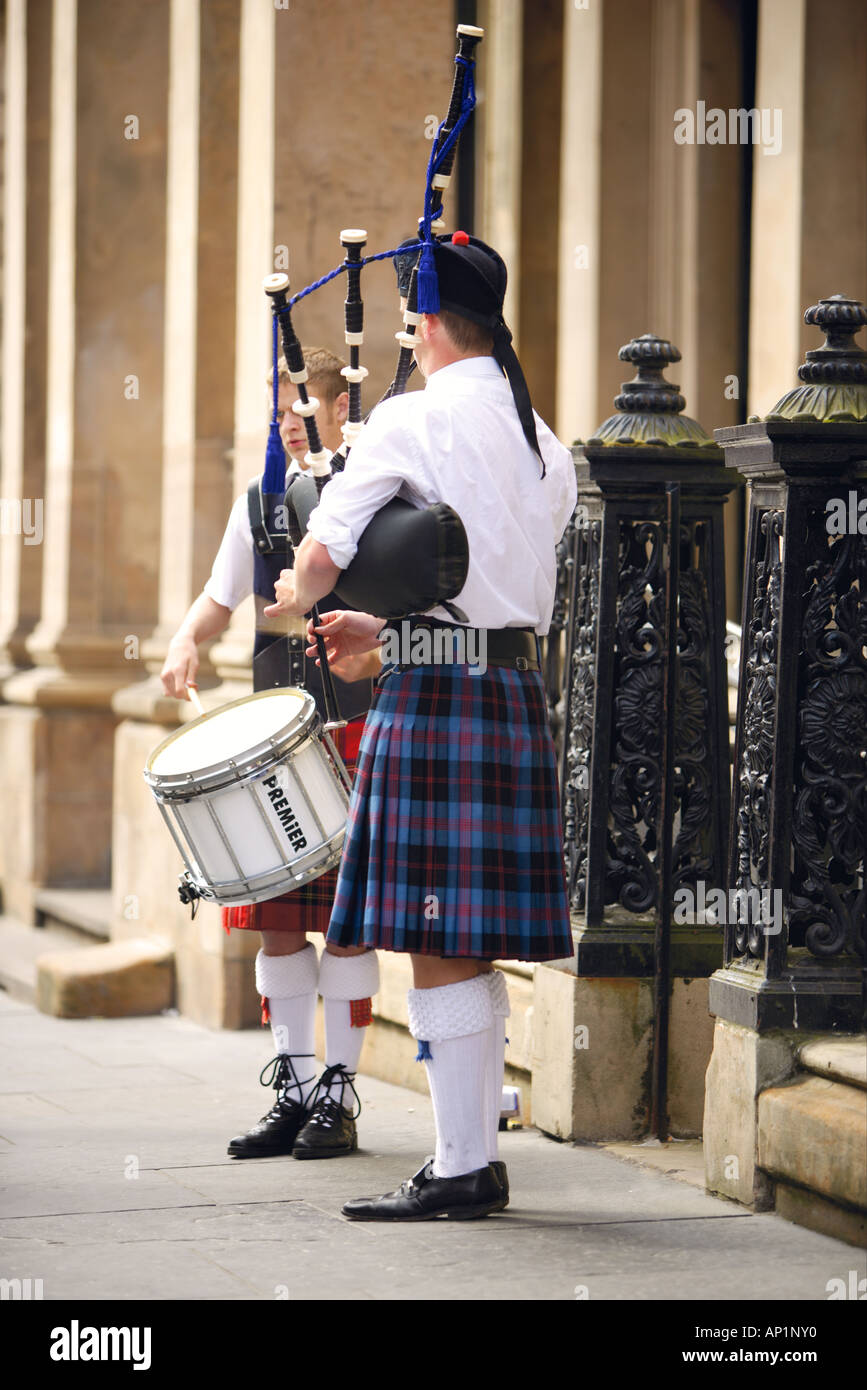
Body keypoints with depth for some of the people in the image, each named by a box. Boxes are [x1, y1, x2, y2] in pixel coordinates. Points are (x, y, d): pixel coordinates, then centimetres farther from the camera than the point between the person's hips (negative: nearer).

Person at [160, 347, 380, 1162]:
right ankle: (293, 1089, 14)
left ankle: (339, 1094, 4)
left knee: (344, 919, -3)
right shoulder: (261, 501, 13)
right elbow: (221, 598, 22)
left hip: (357, 733, -5)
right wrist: (186, 640, 2)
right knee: (276, 918, 6)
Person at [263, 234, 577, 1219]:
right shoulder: (542, 443, 15)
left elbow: (320, 555, -10)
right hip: (516, 692, 8)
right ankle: (479, 1156, 16)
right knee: (477, 944, 12)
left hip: (435, 696, -8)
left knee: (440, 944, -5)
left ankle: (460, 1169, -5)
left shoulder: (410, 420, -8)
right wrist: (386, 631, 26)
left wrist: (298, 599, 13)